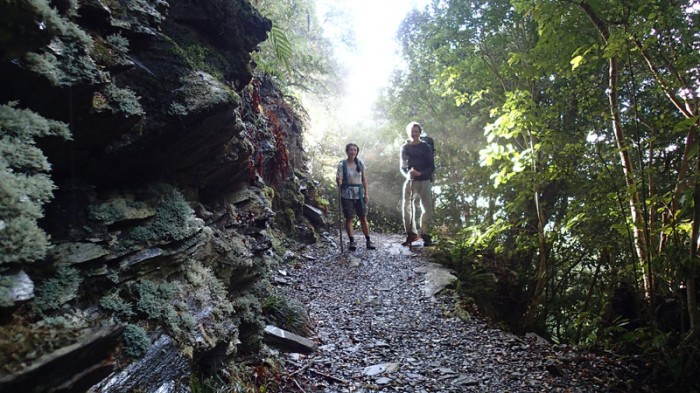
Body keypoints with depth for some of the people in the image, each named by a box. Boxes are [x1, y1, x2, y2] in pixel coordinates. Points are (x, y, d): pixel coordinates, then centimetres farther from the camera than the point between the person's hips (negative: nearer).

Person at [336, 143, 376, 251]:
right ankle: (352, 241, 13)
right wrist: (338, 181, -24)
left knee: (363, 218, 4)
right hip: (347, 195, -2)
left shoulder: (360, 163, 3)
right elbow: (339, 181, -4)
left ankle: (368, 241, 12)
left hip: (359, 194, 2)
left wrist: (366, 193, 2)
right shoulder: (342, 164, -4)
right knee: (349, 218, 2)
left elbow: (364, 179, 6)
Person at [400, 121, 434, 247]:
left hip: (424, 181, -2)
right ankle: (411, 234, 9)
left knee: (427, 208, -2)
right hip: (410, 181, 2)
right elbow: (402, 167, 10)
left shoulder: (426, 147, 2)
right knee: (407, 207, 0)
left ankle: (425, 234, 7)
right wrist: (407, 174, -13)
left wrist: (420, 173, -19)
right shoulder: (405, 148, 9)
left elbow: (432, 167, -1)